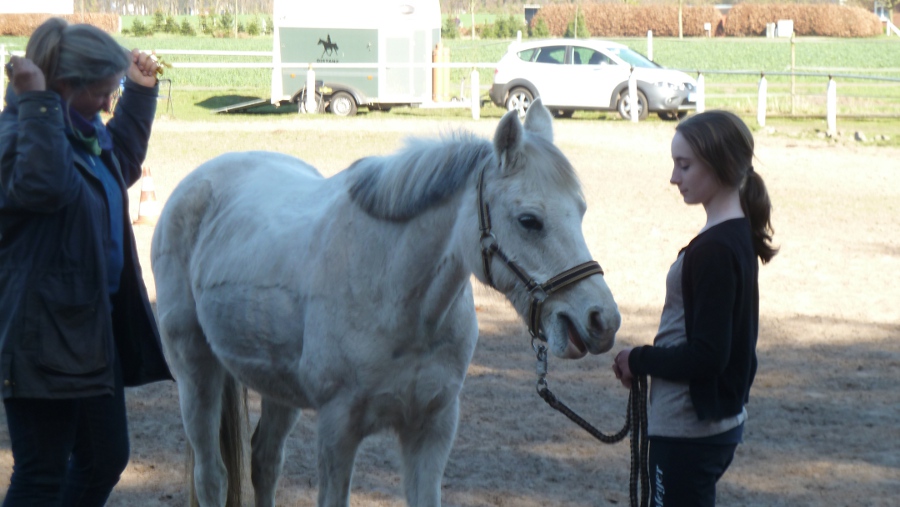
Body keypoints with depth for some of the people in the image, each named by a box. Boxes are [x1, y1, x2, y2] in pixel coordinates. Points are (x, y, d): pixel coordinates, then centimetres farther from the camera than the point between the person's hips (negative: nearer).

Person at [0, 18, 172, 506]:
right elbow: (43, 185, -38)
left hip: (93, 322, 10)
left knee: (106, 459, 18)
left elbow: (124, 163, 35)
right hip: (43, 332, -10)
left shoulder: (85, 131, 12)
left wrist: (140, 93, 28)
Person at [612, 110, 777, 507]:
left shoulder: (714, 250, -22)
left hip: (688, 433, -10)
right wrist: (648, 360, 7)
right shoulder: (739, 236, 9)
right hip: (720, 420, 10)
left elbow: (706, 355, -24)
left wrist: (638, 361, -11)